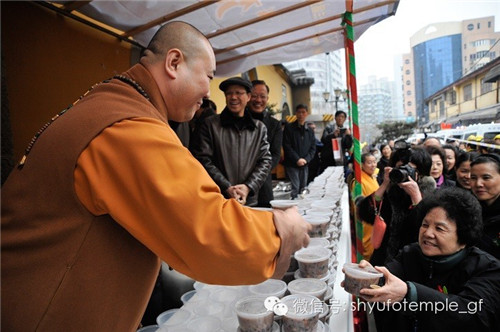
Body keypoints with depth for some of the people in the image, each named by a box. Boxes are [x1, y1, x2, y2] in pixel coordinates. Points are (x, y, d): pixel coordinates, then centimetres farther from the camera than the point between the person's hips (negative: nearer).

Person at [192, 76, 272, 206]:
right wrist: (227, 187, -13)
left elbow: (265, 161, 4)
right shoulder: (210, 124, 1)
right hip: (217, 199, -2)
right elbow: (203, 159, -5)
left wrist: (248, 186, -10)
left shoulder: (260, 128, 8)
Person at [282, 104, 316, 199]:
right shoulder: (289, 128, 0)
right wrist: (297, 159, -15)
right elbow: (287, 146, -8)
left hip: (304, 164, 5)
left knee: (303, 188, 8)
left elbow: (313, 148, 10)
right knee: (294, 188, -11)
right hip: (291, 164, -5)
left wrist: (306, 159, -7)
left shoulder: (310, 131, 14)